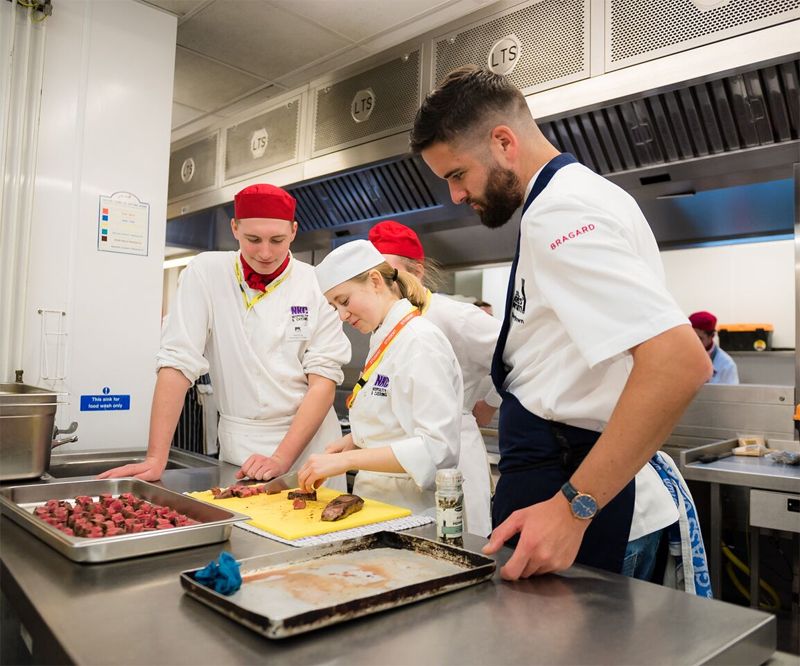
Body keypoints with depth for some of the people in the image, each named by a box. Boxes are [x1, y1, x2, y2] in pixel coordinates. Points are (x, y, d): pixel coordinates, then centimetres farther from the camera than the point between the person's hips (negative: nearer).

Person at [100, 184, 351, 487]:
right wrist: (156, 459, -15)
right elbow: (178, 362, -9)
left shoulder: (318, 285, -7)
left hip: (309, 441, 0)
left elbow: (324, 378, -10)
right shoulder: (206, 272, -6)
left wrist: (281, 459, -20)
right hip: (239, 446, 0)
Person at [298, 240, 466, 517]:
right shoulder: (383, 340, 11)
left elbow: (436, 448, -22)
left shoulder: (421, 341, -16)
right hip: (376, 498, 7)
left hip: (410, 509, -7)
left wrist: (347, 459, -24)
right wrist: (354, 441, 3)